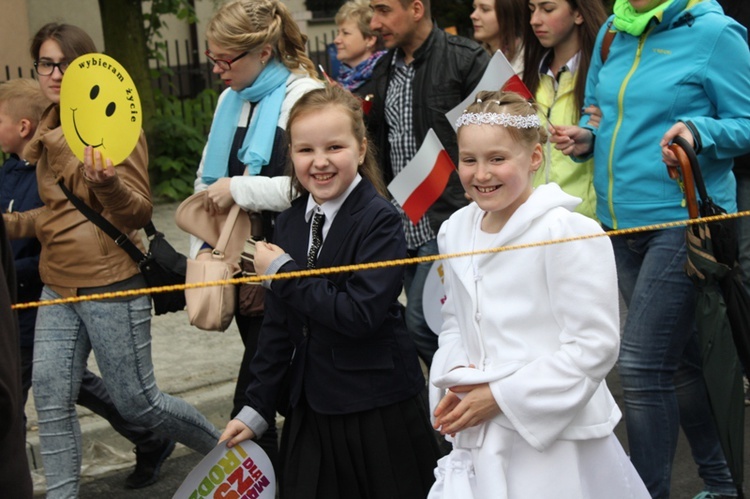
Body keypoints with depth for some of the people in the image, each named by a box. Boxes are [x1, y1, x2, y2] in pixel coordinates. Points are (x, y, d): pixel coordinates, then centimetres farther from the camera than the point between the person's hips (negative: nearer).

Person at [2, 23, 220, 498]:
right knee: (51, 398, 1)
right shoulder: (50, 130, 11)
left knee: (136, 401, 3)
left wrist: (107, 184, -35)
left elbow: (140, 212, -15)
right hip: (58, 286, 7)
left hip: (111, 285, -7)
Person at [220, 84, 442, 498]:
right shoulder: (289, 221, 6)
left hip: (379, 416, -6)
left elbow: (360, 314, -25)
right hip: (310, 409, 6)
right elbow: (278, 323, 11)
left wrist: (282, 272, -18)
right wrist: (257, 406, 11)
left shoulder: (380, 221, -14)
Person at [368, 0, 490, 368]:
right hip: (403, 223, 7)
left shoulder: (466, 59, -9)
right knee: (430, 323, 12)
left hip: (448, 218, -7)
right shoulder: (384, 69, 14)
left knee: (419, 324, -10)